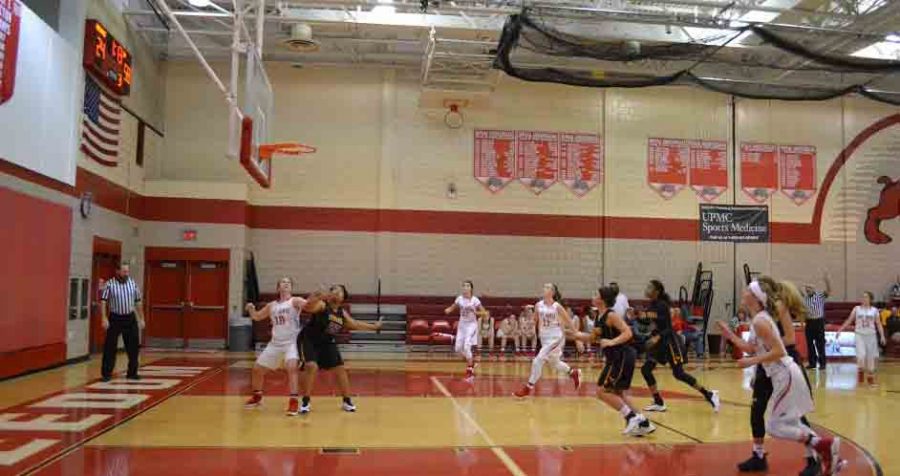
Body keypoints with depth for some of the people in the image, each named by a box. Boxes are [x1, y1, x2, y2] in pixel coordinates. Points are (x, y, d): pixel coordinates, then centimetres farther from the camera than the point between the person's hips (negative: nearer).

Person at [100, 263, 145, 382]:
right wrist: (104, 318, -19)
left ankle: (132, 373, 17)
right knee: (110, 347, -1)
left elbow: (138, 302, 10)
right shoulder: (110, 284, -8)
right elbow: (103, 301, -10)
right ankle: (106, 373, 9)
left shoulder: (133, 283, 3)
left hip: (130, 318, 3)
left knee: (134, 346, 5)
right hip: (115, 318, -3)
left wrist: (141, 318, 10)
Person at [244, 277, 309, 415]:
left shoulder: (295, 301, -6)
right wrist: (251, 309, 0)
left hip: (292, 342, -6)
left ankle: (293, 401, -27)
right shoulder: (272, 305, 11)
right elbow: (257, 316, 22)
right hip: (275, 343, 6)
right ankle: (257, 396, 34)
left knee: (292, 367, -30)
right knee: (257, 369, 11)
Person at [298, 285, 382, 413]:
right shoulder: (322, 305, -18)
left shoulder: (342, 312, 2)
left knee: (340, 368, 5)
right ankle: (305, 402, -8)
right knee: (311, 366, -24)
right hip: (309, 340, -7)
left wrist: (374, 327, 18)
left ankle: (347, 401, 19)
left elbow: (355, 324, 17)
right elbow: (309, 307, -41)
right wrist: (318, 297, -61)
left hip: (327, 342, 7)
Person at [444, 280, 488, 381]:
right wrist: (448, 310, -13)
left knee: (467, 347, -18)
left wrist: (474, 312, -26)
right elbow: (452, 308, 10)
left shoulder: (475, 300, -13)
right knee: (458, 349, 2)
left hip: (471, 325, -5)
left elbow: (483, 312, -9)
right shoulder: (459, 298, -2)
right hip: (462, 325, 5)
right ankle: (470, 361, 29)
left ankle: (470, 371, -3)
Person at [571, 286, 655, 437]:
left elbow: (628, 333, -23)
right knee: (619, 393, 16)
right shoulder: (599, 318, 12)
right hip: (616, 358, 10)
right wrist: (573, 334, 15)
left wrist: (612, 342, -33)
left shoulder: (611, 315, -15)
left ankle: (632, 417, -2)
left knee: (602, 391, -8)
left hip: (622, 357, -10)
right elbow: (591, 337, 23)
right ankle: (644, 424, 21)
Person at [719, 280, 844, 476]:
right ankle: (828, 458, 24)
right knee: (791, 422, 20)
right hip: (784, 374, 10)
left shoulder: (759, 321, -19)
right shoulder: (760, 318, 10)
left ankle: (824, 445, -1)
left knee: (774, 427, -3)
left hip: (785, 375, -10)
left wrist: (752, 361, -21)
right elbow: (752, 349, 15)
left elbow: (778, 351, -25)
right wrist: (731, 336, 13)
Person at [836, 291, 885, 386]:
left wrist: (882, 336, -8)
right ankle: (860, 371, 7)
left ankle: (870, 377, 17)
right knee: (861, 355, -15)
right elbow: (849, 320, 5)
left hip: (871, 335, 1)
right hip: (860, 335, -1)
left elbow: (878, 324, 2)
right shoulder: (857, 309, 3)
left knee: (871, 357, 4)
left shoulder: (874, 310, 3)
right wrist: (840, 330, 0)